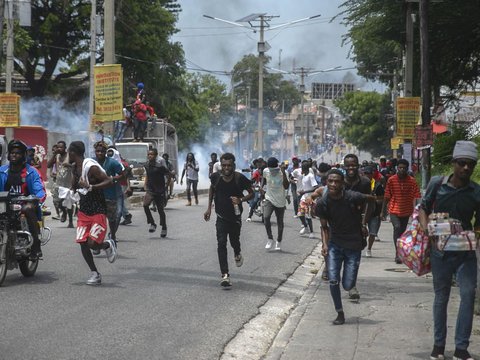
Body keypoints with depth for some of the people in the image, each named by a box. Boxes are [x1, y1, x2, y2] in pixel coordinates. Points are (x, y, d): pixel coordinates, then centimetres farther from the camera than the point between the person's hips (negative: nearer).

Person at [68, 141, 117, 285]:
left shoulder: (91, 167, -19)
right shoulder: (74, 168, 7)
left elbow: (109, 181, -24)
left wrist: (90, 187, -31)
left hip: (98, 211, -8)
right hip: (83, 211, 8)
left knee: (92, 243, -16)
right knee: (82, 243, -1)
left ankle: (108, 245, 17)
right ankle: (94, 273, 11)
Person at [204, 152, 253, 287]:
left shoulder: (240, 178, -17)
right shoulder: (216, 177, -10)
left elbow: (251, 193, -5)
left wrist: (241, 200, -26)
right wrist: (209, 208, 8)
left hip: (235, 216, 0)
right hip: (221, 217, 0)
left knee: (234, 241, 15)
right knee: (221, 243, -12)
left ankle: (238, 254, 54)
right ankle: (225, 275, -15)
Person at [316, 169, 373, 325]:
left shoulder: (353, 198, -19)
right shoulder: (322, 203, -11)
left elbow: (370, 201, 2)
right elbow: (324, 226, 1)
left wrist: (364, 224, 1)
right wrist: (325, 244, -14)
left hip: (353, 245, -2)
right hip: (334, 244, 2)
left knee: (348, 286, -1)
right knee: (333, 280, -11)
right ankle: (340, 314, 6)